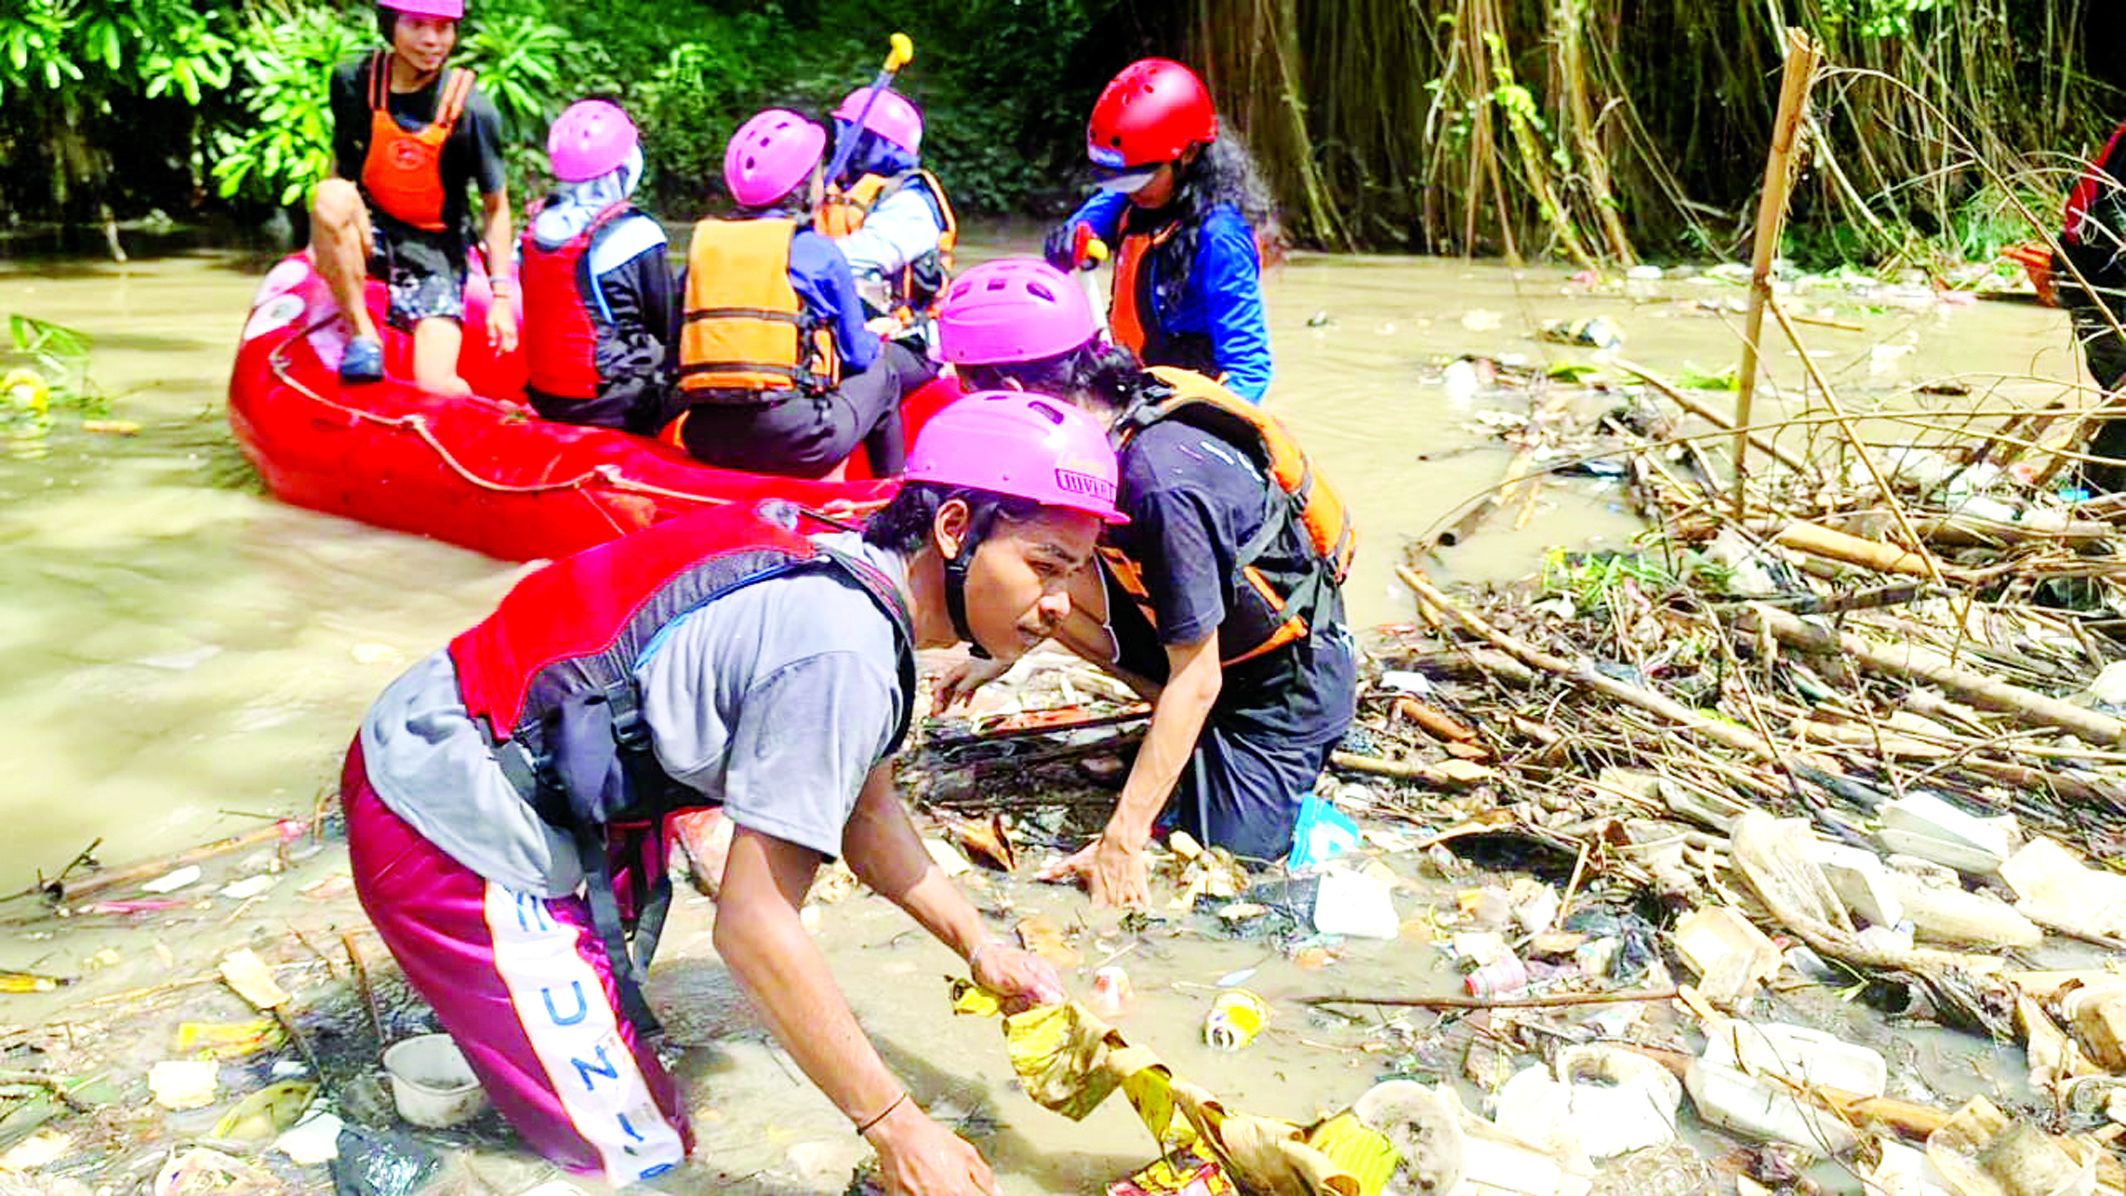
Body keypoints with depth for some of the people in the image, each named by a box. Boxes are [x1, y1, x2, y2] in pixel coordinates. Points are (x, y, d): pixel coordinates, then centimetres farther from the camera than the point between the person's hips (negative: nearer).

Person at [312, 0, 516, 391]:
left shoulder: (471, 110, -13)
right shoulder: (353, 81, -5)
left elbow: (496, 204, -5)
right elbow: (342, 161, 10)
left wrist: (501, 295, -9)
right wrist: (324, 240, 13)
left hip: (434, 249, -2)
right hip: (367, 235, 2)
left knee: (438, 387, -18)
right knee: (331, 196, -34)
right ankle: (363, 337, -20)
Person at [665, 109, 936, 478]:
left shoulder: (701, 241, 11)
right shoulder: (820, 252, -1)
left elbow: (679, 343, 16)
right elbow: (857, 355, 8)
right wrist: (874, 340, 31)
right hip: (793, 442, -5)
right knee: (881, 374, 22)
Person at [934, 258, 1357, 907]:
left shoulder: (1163, 481, -35)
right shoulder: (1109, 422, -10)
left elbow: (1196, 680, -29)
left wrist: (1121, 839, -26)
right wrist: (998, 656, 16)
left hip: (1291, 679, -8)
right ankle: (1194, 727, 6)